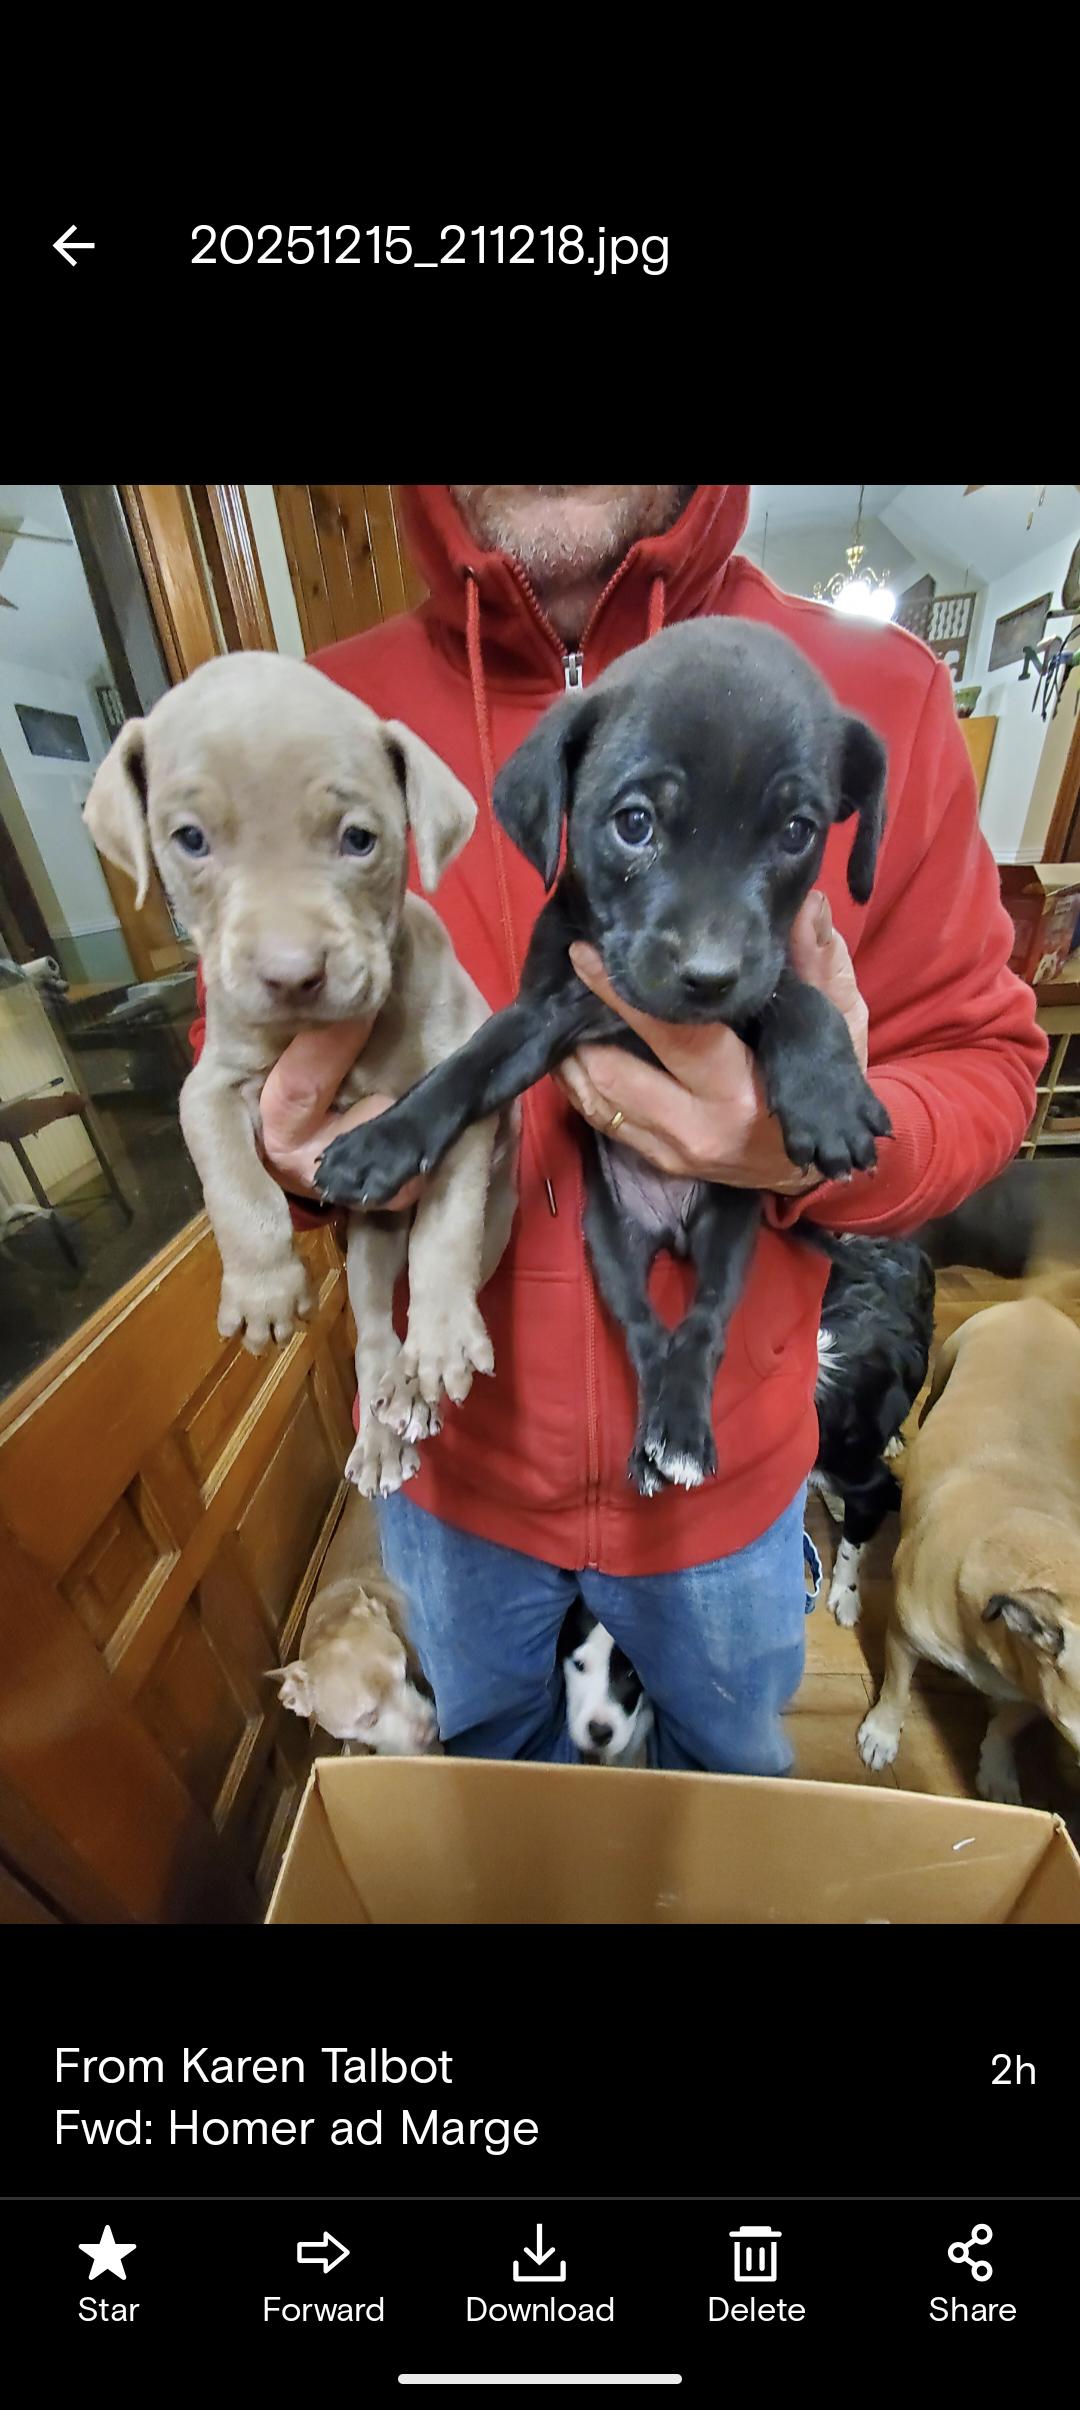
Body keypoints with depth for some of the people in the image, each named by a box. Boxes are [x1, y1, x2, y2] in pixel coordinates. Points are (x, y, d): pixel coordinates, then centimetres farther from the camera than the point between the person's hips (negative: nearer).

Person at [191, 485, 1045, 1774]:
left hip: (728, 1460, 0)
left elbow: (982, 1066, -11)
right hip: (451, 1449, 2)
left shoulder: (879, 694, -16)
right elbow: (241, 1070, -4)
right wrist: (290, 1148, -28)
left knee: (732, 1760, 36)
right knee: (489, 1744, 37)